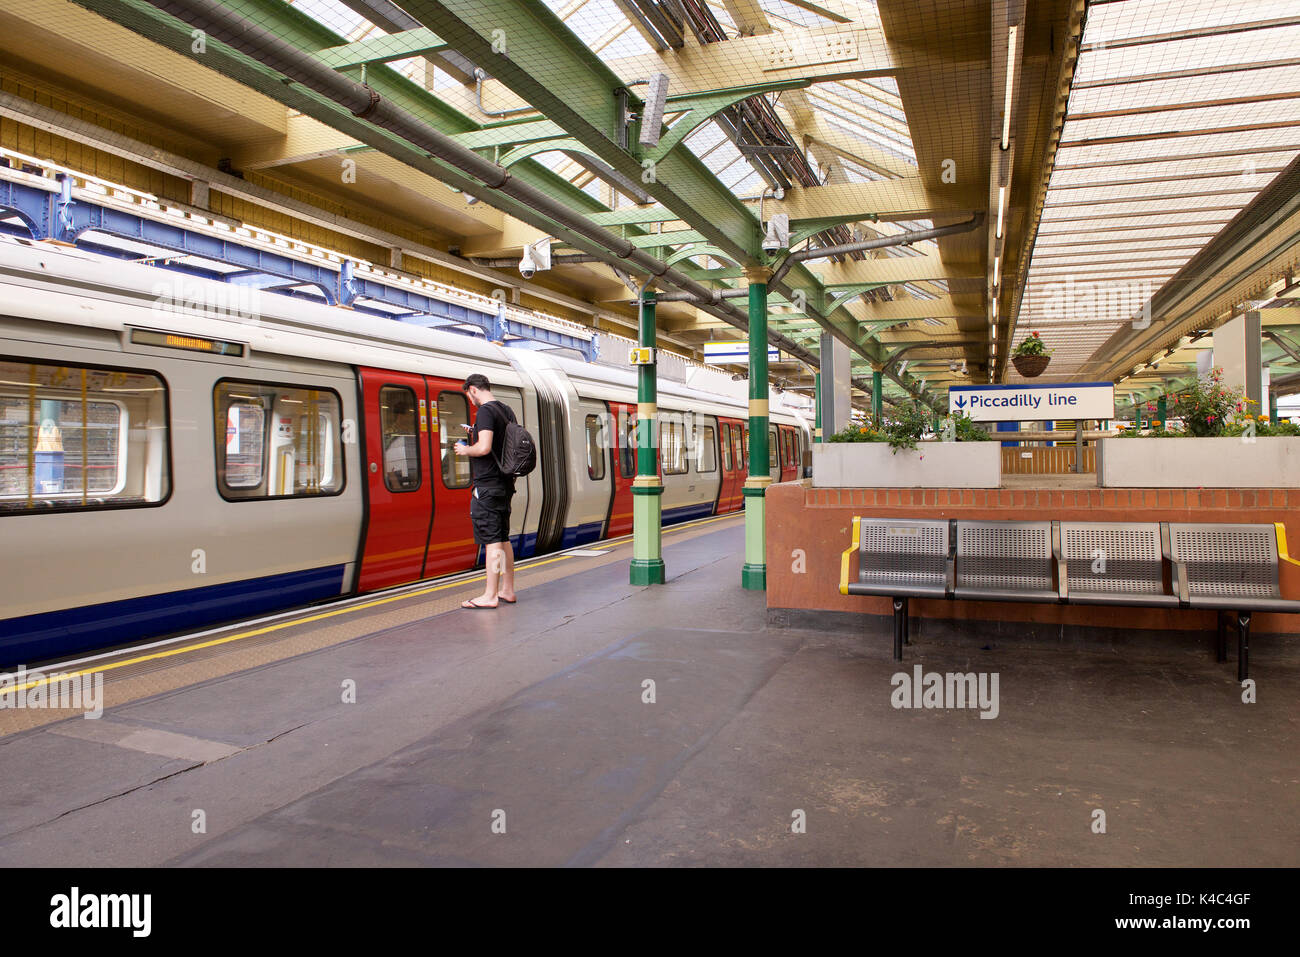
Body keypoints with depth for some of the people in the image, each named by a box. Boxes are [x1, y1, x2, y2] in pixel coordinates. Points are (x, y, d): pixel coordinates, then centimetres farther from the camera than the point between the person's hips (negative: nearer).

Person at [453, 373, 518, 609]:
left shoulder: (485, 411, -14)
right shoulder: (507, 410, 14)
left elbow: (484, 448, -24)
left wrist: (465, 449, -6)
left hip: (487, 486, -9)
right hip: (505, 484, 9)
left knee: (492, 541, -7)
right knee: (503, 538, 14)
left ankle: (490, 596, -3)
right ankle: (507, 591, 20)